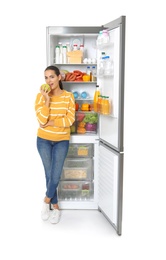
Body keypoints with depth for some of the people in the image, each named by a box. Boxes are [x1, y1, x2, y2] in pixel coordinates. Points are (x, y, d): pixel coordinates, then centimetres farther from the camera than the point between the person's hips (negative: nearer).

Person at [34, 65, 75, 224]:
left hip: (62, 141, 0)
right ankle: (55, 206, 25)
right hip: (44, 140, 0)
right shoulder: (41, 96, -7)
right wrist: (47, 99, -23)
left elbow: (70, 120, -12)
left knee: (56, 176, -3)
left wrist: (51, 122, -17)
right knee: (49, 175, 6)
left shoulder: (68, 96, -5)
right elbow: (41, 120, -17)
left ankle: (47, 200, 25)